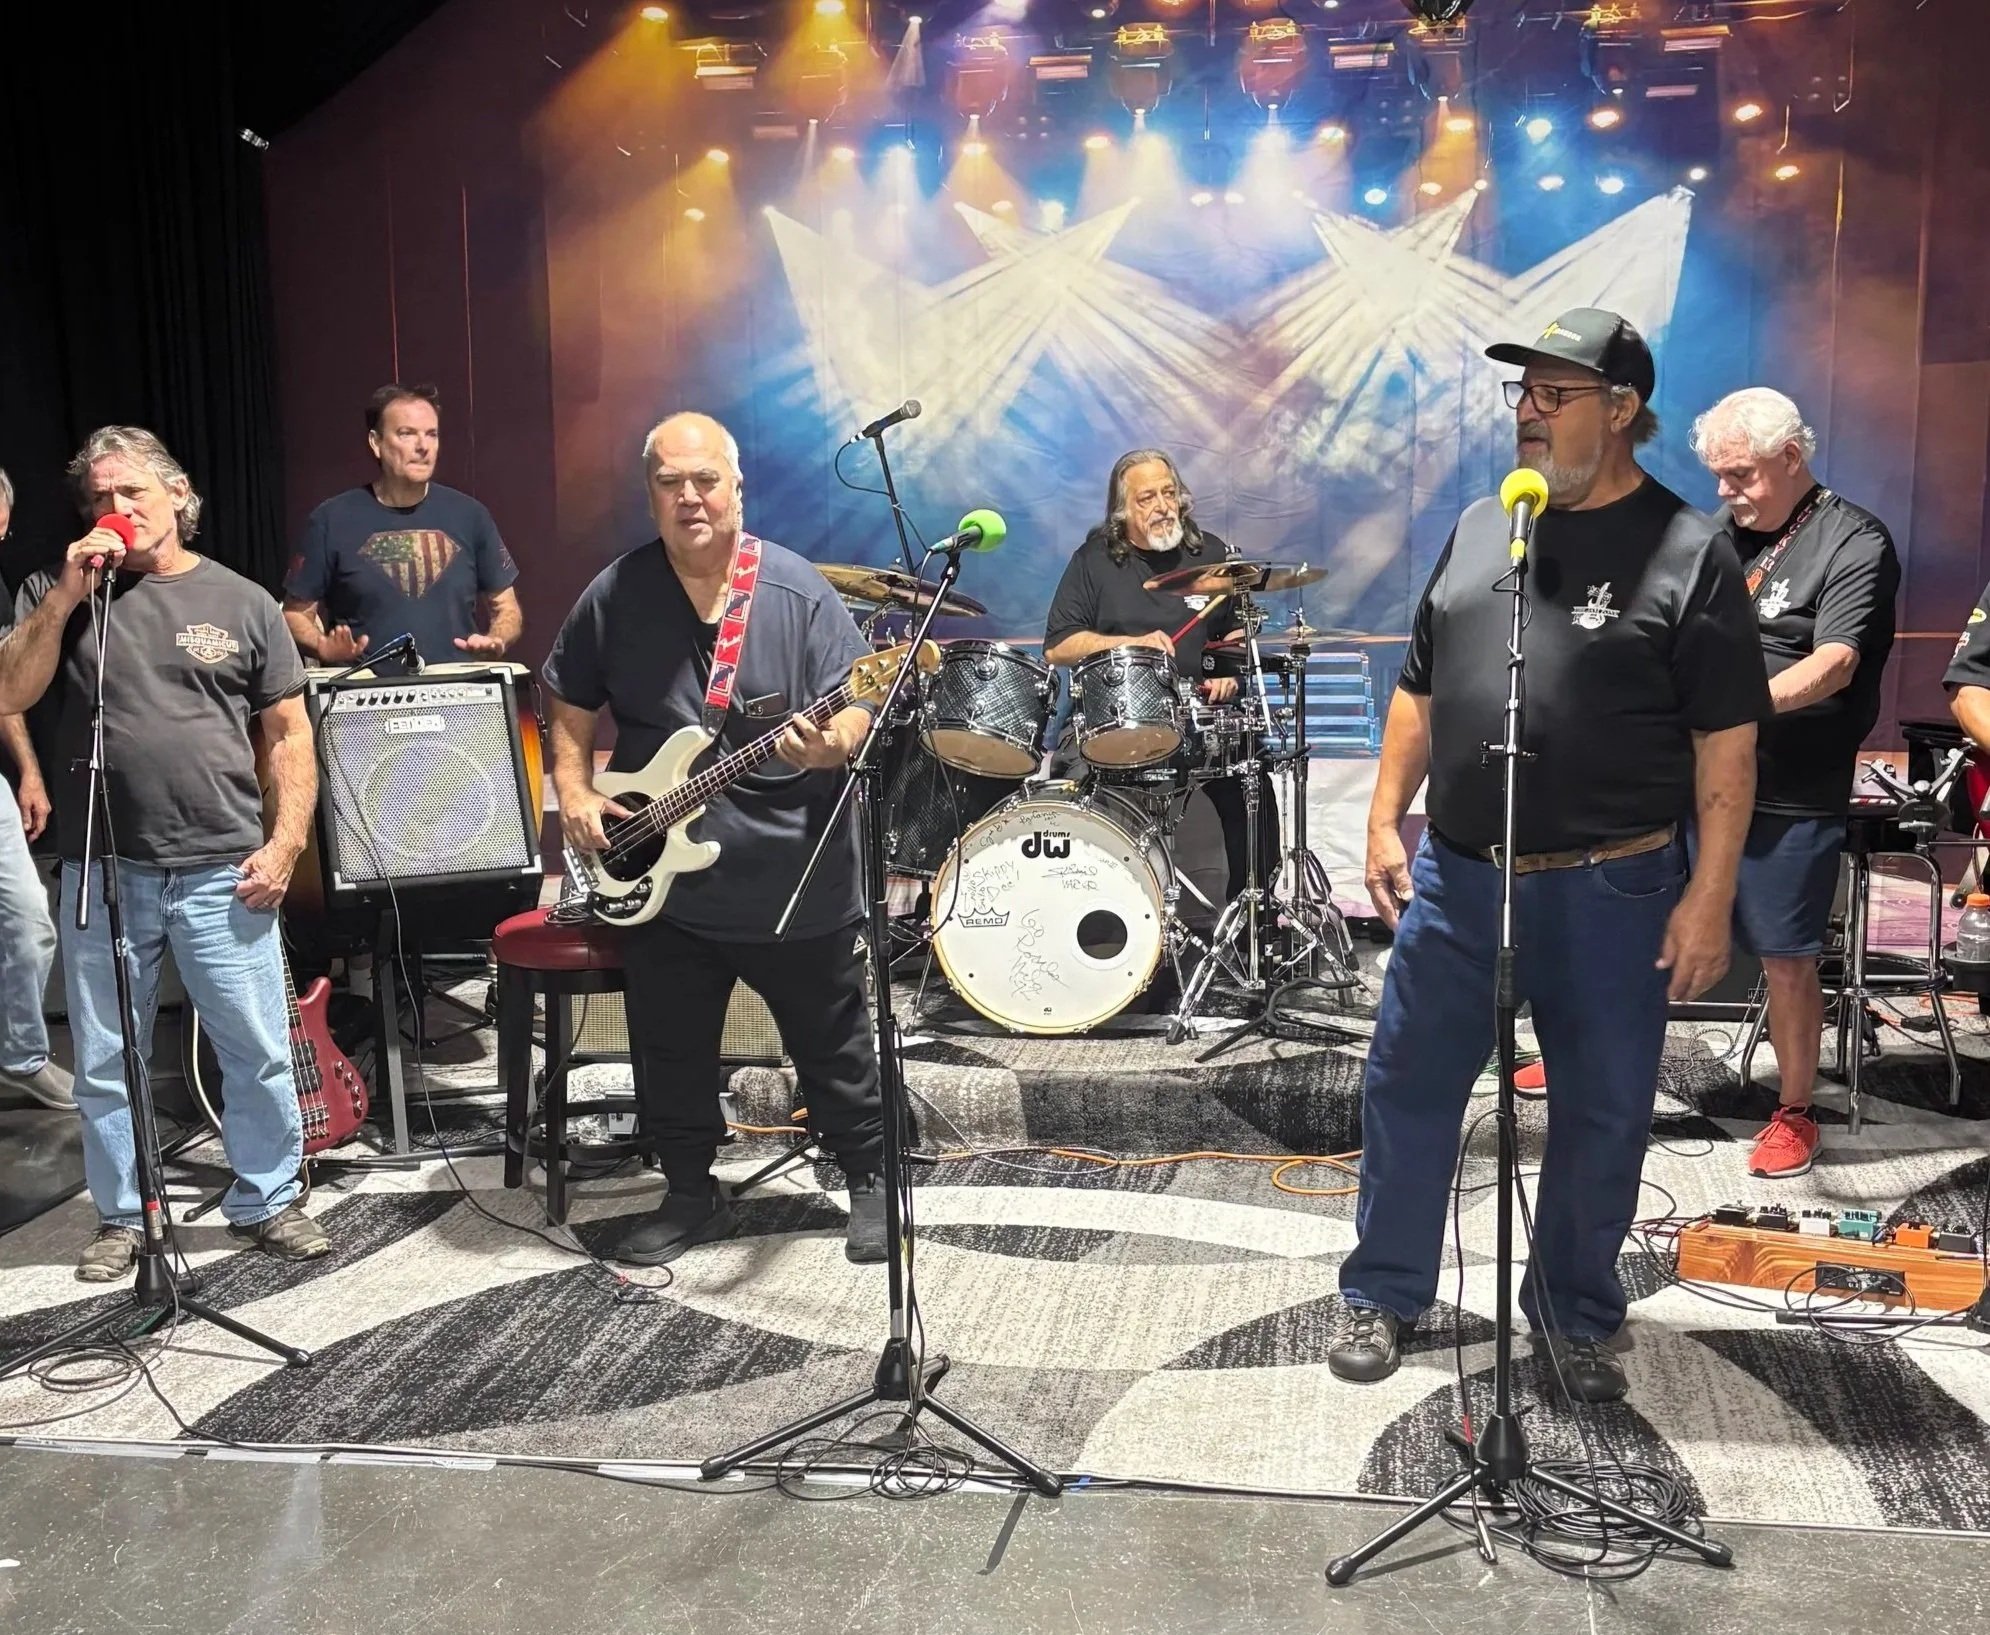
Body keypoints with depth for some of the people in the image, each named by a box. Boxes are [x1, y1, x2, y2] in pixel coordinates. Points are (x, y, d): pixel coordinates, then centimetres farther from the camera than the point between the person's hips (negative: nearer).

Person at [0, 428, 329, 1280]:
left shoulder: (240, 602, 5)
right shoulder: (71, 595, 9)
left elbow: (289, 733, 4)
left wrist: (286, 841, -6)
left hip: (222, 873, -1)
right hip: (101, 872, 2)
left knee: (259, 1051, 3)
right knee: (104, 1061, 10)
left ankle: (267, 1201, 20)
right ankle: (121, 1216, 26)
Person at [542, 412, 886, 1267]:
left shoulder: (799, 591, -9)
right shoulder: (614, 595, -1)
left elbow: (856, 706, -9)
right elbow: (569, 701, 11)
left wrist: (834, 744, -30)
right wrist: (574, 790, -1)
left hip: (796, 880, -2)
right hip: (661, 879, 3)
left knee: (833, 1046, 11)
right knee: (671, 1053, 14)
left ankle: (870, 1183, 31)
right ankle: (692, 1194, 34)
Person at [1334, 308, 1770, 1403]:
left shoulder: (1688, 553, -5)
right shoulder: (1478, 529, 9)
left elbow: (1726, 743, -7)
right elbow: (1419, 690, 14)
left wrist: (1710, 894, -12)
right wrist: (1386, 820, 7)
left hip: (1610, 891, -3)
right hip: (1456, 876, 4)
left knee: (1602, 1112, 9)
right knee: (1407, 1086, 9)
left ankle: (1575, 1313, 30)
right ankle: (1383, 1294, 26)